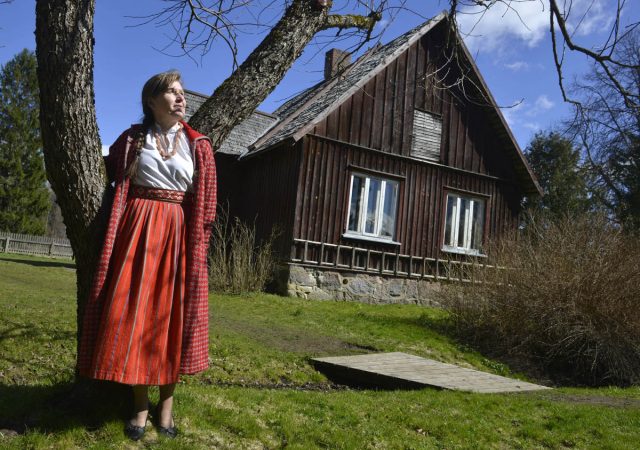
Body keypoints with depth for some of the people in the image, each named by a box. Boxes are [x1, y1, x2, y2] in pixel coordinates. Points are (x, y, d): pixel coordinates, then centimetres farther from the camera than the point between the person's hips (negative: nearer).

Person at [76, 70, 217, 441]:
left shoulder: (199, 146, 6)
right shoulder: (132, 138, 8)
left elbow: (206, 203, 4)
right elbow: (107, 172, 22)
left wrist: (198, 246, -1)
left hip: (179, 234, 0)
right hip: (139, 230, 1)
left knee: (172, 314, 3)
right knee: (134, 313, 0)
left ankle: (166, 403, 17)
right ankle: (141, 405, 14)